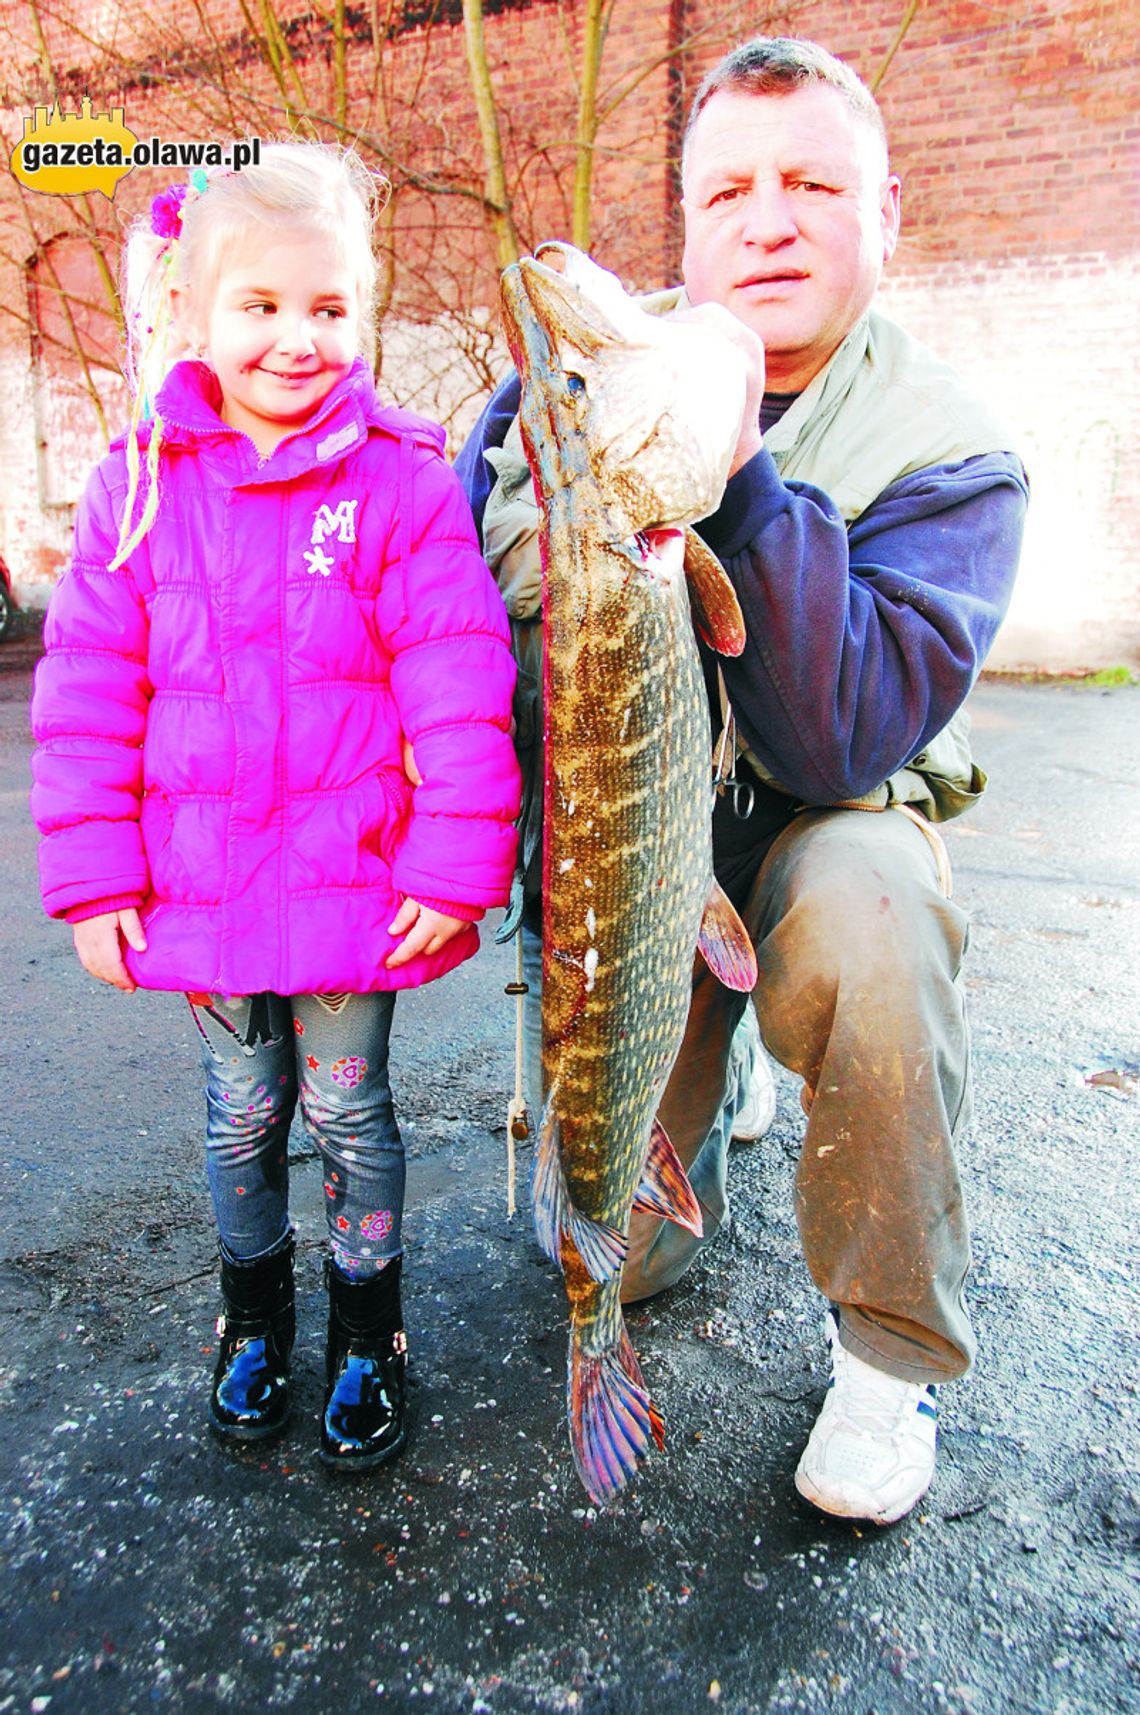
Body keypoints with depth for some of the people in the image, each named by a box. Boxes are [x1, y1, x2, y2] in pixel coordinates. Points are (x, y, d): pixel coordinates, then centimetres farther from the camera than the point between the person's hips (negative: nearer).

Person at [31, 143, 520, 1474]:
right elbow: (86, 692, 1)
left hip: (355, 885, -2)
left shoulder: (402, 481, -6)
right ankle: (254, 1316, 42)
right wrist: (94, 878, -2)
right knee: (239, 1113, 18)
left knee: (347, 1111, 11)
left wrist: (458, 867, -13)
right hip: (197, 887, 3)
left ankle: (367, 1336, 34)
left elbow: (459, 688, -10)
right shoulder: (141, 483, 1)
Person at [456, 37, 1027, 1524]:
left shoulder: (946, 454, -14)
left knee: (868, 915, -39)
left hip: (813, 837, -1)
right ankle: (713, 1073, 33)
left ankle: (892, 1346, -13)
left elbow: (838, 745, -29)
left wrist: (737, 467, -32)